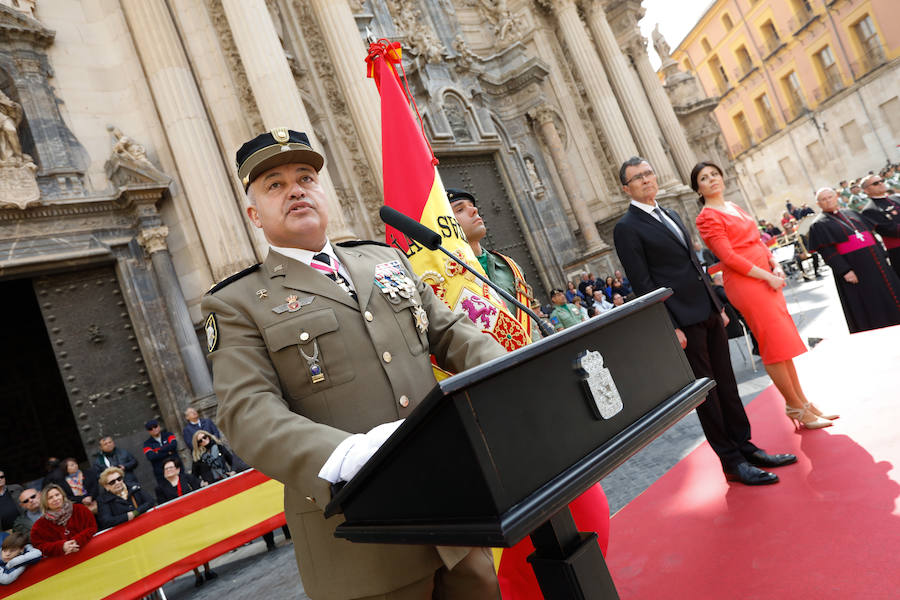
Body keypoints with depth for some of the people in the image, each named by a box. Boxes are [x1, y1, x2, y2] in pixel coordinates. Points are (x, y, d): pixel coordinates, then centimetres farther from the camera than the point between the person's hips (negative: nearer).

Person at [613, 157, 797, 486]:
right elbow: (642, 284, -14)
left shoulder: (669, 214, 17)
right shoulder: (627, 228, -9)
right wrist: (670, 327, -18)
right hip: (684, 320, -8)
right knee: (705, 391, 2)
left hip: (709, 312, 8)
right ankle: (732, 462, 13)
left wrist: (718, 305, 18)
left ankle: (746, 448, 26)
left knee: (726, 383, 14)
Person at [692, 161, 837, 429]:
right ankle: (795, 406, 12)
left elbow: (757, 241, 16)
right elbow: (729, 257, -17)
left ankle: (801, 402, 24)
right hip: (744, 283, -8)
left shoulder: (733, 207, 15)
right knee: (774, 345, -2)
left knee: (782, 342, 13)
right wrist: (767, 277, -15)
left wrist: (776, 266, 0)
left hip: (766, 278, 8)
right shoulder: (707, 218, -11)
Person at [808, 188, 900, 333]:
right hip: (854, 270, -6)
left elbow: (870, 235, 19)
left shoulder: (852, 214, 17)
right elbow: (827, 251, -12)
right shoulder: (819, 224, -3)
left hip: (875, 262, 6)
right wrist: (844, 271, -20)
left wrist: (882, 256, 12)